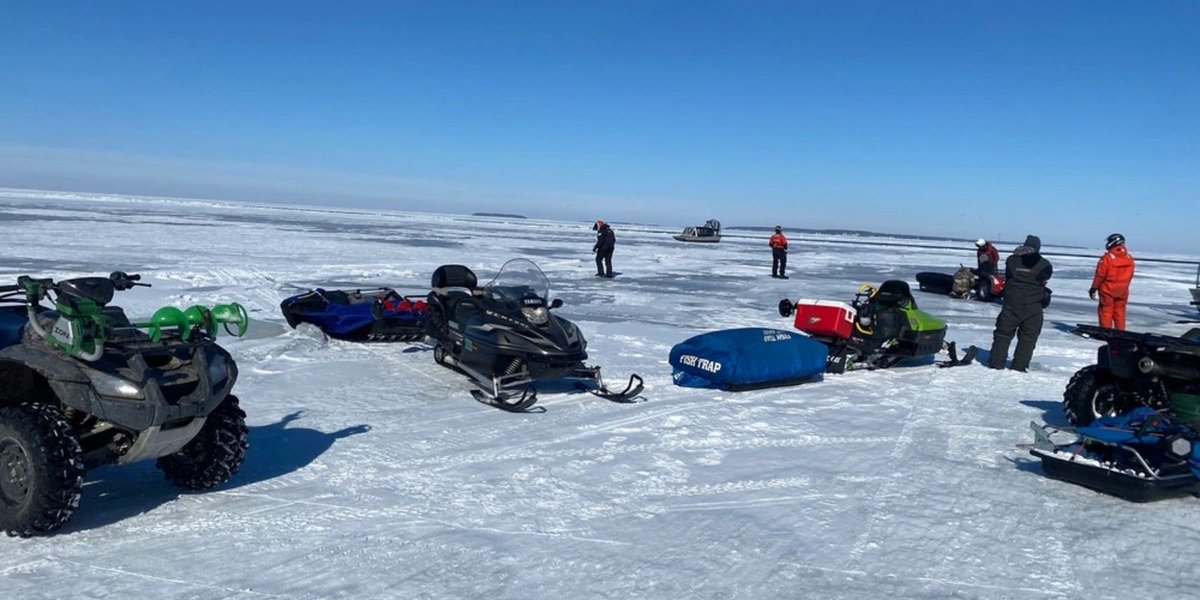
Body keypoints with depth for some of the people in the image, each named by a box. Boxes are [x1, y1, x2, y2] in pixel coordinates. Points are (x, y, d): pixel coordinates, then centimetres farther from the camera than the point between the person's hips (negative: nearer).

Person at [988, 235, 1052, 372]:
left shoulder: (1012, 260, -2)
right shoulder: (1045, 265, -3)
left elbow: (1007, 277, 5)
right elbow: (1044, 282, 6)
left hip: (1011, 305, 1)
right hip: (1034, 308, 0)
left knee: (1003, 334, 9)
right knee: (1028, 338, 10)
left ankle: (995, 364, 7)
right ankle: (1019, 367, 8)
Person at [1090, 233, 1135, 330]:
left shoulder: (1107, 258, -18)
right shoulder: (1129, 258, 1)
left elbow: (1100, 275, -15)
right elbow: (1130, 275, 8)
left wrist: (1093, 288, -7)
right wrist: (1124, 286, 20)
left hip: (1108, 289, -5)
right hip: (1122, 290, 5)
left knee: (1106, 310, 3)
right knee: (1120, 310, 13)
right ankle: (1120, 331, 16)